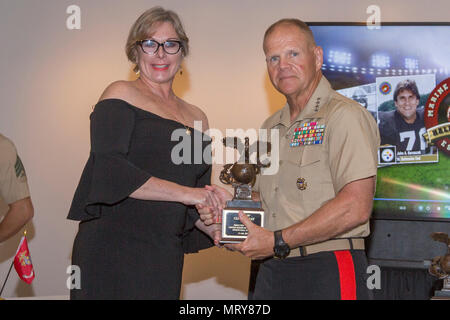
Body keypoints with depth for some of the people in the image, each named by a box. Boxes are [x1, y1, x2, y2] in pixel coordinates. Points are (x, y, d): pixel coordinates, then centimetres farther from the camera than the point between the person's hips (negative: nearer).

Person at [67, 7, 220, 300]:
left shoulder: (197, 118, 18)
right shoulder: (121, 95, 0)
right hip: (112, 247, -5)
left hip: (166, 255, 6)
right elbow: (109, 169, -15)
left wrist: (210, 228, 1)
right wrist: (184, 192, -15)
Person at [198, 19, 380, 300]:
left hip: (328, 272, -7)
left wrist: (278, 241, -18)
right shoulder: (271, 127, 16)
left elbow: (355, 207, -20)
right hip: (272, 272, 7)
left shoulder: (344, 116, -10)